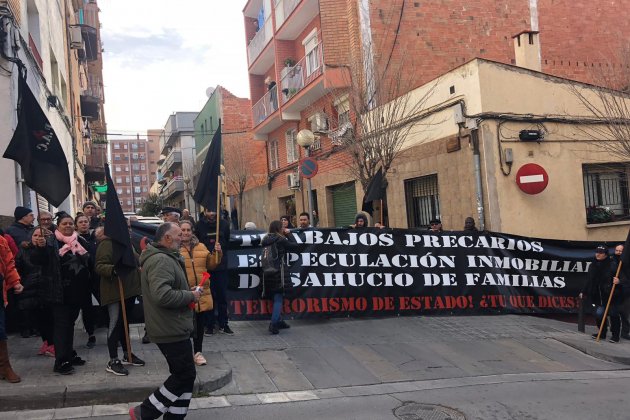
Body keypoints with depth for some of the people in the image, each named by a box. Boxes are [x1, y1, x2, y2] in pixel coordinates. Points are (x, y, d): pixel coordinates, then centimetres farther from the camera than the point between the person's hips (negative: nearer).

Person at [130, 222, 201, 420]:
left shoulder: (166, 258, 15)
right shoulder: (161, 260, -20)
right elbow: (162, 295, -33)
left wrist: (188, 294, 11)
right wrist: (190, 296, -20)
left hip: (172, 327, 11)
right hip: (171, 329, -11)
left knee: (183, 375, 14)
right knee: (185, 375, -2)